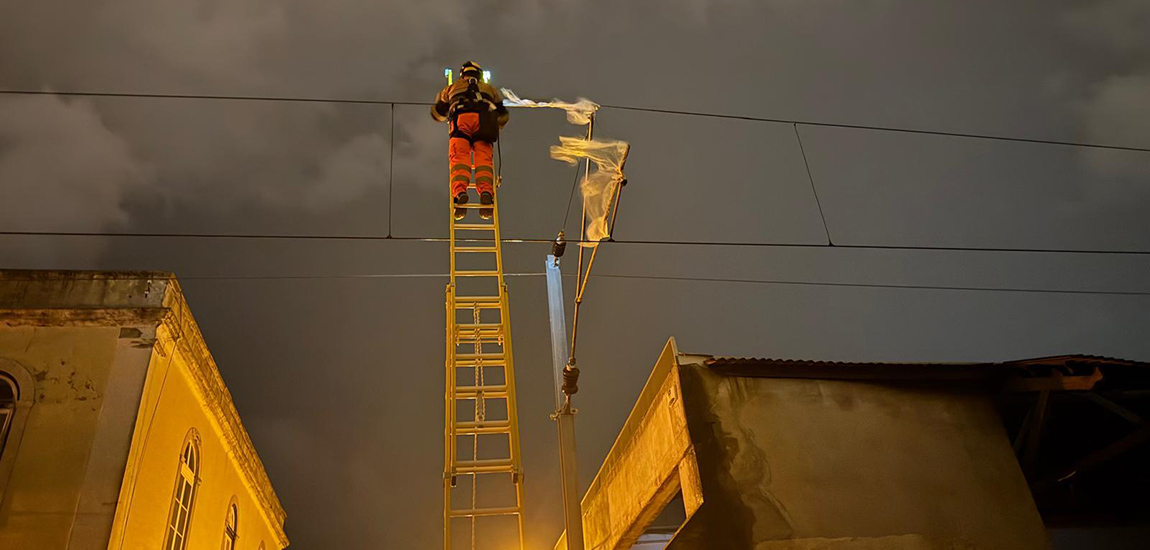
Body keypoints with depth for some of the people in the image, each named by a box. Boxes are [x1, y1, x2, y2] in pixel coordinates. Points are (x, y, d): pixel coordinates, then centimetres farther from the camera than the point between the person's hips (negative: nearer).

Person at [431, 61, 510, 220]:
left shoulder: (452, 87, 36)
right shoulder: (489, 88, 38)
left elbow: (437, 113, 42)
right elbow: (504, 115, 37)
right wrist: (496, 128, 56)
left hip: (461, 117, -1)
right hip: (484, 119, 1)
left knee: (459, 157, -10)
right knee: (483, 157, -7)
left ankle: (460, 192, -35)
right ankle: (486, 192, -32)